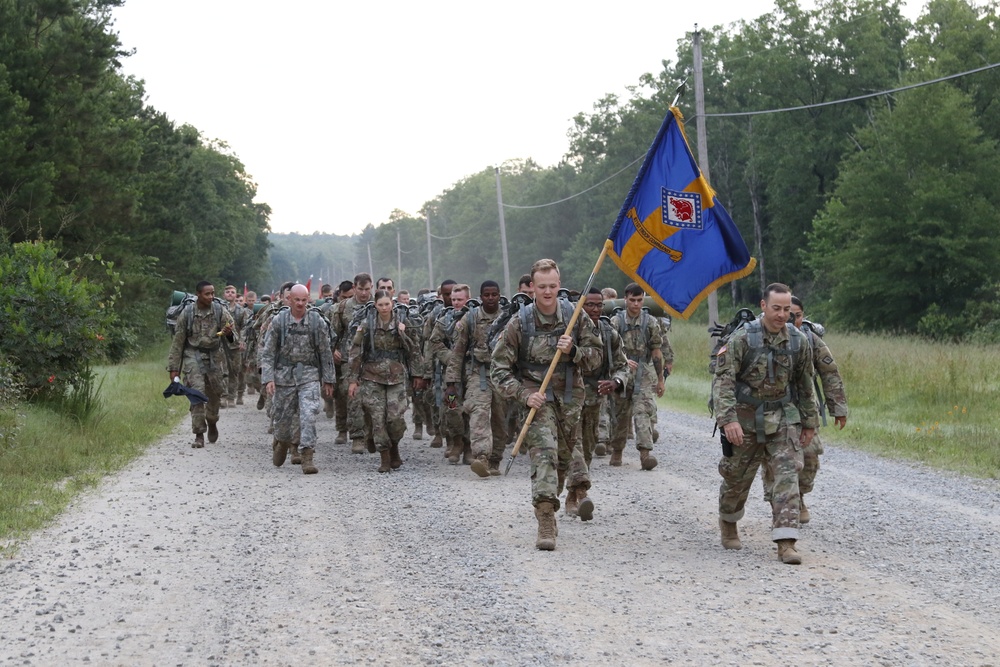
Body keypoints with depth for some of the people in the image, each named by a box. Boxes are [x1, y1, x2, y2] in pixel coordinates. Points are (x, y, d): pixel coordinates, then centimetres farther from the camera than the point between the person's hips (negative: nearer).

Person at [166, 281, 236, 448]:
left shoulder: (220, 311, -2)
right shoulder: (187, 313, -5)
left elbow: (233, 336, -5)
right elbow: (177, 342, 1)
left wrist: (229, 333, -31)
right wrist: (173, 368, 0)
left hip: (214, 357, 2)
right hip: (193, 357, -2)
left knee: (215, 394, 8)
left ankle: (212, 423, 38)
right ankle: (199, 435, -7)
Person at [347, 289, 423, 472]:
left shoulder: (401, 324, 4)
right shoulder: (366, 325, 0)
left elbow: (413, 351, 12)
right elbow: (355, 353, 1)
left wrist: (417, 375, 8)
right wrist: (352, 380, -3)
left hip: (396, 377, 0)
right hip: (372, 377, 0)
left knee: (396, 417, -9)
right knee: (377, 418, -4)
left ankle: (394, 449, 17)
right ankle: (384, 457, 6)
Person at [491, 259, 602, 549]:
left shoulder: (576, 317, 1)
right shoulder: (519, 323, -6)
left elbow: (595, 357, 7)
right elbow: (499, 368, -3)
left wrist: (573, 351, -14)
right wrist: (524, 395, -14)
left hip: (570, 396, 3)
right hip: (537, 397, -3)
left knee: (570, 449, 14)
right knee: (544, 452, -16)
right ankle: (546, 525, -23)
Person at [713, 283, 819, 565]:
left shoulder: (799, 341, -1)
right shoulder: (742, 338, -13)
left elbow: (805, 385, 11)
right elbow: (723, 380, -17)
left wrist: (809, 422, 13)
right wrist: (728, 419, -28)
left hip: (783, 419, 2)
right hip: (746, 419, -2)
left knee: (787, 474, -13)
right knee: (737, 477, 12)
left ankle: (786, 542, -16)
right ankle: (728, 521, 42)